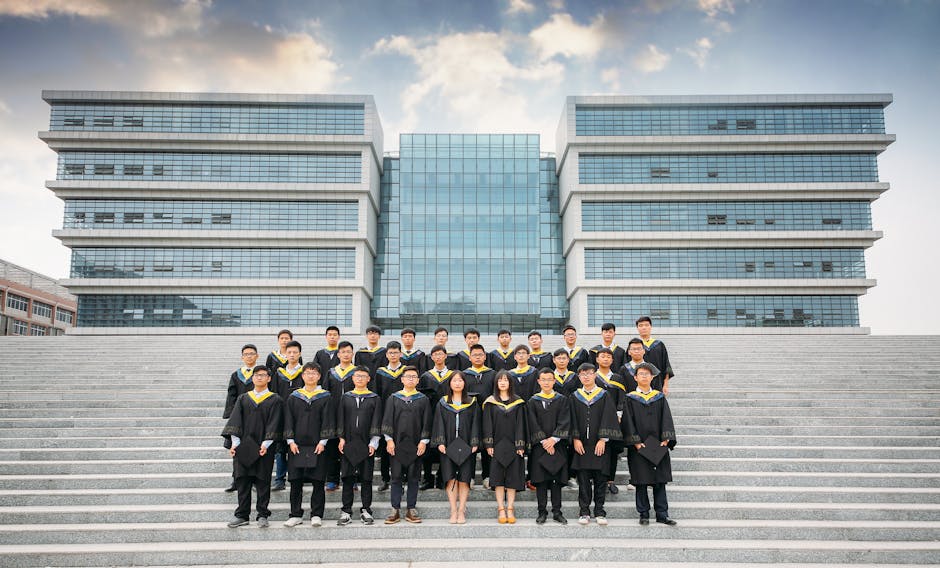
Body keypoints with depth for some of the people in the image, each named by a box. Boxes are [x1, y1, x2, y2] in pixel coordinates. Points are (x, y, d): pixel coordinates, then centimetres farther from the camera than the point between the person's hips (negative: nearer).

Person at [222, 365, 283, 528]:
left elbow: (274, 424, -6)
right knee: (242, 481, 5)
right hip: (243, 447, 3)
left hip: (263, 448, -3)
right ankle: (242, 515, 13)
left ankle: (262, 515, 11)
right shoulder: (243, 399, 10)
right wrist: (234, 443, -8)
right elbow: (235, 422, 3)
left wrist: (265, 444, -17)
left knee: (263, 481, 2)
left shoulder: (275, 400, 1)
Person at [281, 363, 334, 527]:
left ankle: (316, 515, 9)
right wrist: (290, 441, -4)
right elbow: (288, 420, 7)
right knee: (295, 481, 4)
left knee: (317, 481, 0)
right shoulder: (293, 397, 9)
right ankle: (296, 515, 13)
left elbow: (328, 421, -1)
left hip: (317, 446, -2)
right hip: (297, 446, 2)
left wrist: (323, 441, -9)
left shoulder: (325, 397, 4)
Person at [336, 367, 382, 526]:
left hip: (366, 444, -1)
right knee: (347, 478, 2)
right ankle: (346, 511, 9)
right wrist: (341, 438, -1)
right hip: (348, 444, 1)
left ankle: (366, 510, 12)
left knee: (366, 478, 3)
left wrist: (373, 443, -7)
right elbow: (340, 420, 9)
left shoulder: (375, 399, 4)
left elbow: (376, 423, 1)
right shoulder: (345, 398, 10)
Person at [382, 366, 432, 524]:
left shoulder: (423, 399, 5)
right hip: (397, 444, 0)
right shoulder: (394, 398, 5)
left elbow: (426, 422, 3)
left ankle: (411, 510, 11)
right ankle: (395, 510, 8)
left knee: (413, 478, 5)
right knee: (396, 477, 3)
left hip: (415, 445, 0)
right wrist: (389, 440, -6)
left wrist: (424, 441, -5)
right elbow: (387, 420, 2)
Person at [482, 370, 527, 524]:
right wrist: (488, 444, -7)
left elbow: (520, 424, 2)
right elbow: (487, 424, 1)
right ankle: (501, 510, 4)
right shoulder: (490, 402, 4)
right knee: (498, 477, -1)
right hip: (497, 445, 0)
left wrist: (520, 445, -6)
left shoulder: (518, 402, 5)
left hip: (512, 445, 0)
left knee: (513, 477, 0)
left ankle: (510, 509, 6)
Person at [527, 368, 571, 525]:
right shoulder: (533, 402, 5)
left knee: (557, 479, 3)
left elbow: (564, 422, -4)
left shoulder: (562, 400, 5)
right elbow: (533, 424, -3)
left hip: (557, 445, 0)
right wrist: (544, 441, -12)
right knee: (541, 479, 1)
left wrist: (554, 439, -14)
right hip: (539, 446, 0)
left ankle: (557, 512, 10)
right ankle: (542, 512, 8)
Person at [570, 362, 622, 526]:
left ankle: (599, 512, 12)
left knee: (600, 479, 3)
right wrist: (575, 438, -7)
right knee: (583, 480, 4)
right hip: (581, 445, 1)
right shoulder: (575, 397, 7)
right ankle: (584, 512, 11)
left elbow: (607, 418, -3)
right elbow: (573, 420, 5)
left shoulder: (604, 395, 2)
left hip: (599, 445, -1)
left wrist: (603, 439, -12)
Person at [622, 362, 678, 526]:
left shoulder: (660, 397, 9)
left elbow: (666, 419, 3)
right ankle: (643, 515, 11)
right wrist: (636, 442, -14)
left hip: (658, 446, 2)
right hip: (638, 447, -2)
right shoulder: (630, 399, 2)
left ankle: (662, 515, 11)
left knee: (660, 481, 4)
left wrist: (665, 439, -10)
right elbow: (628, 422, -4)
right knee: (641, 482, 2)